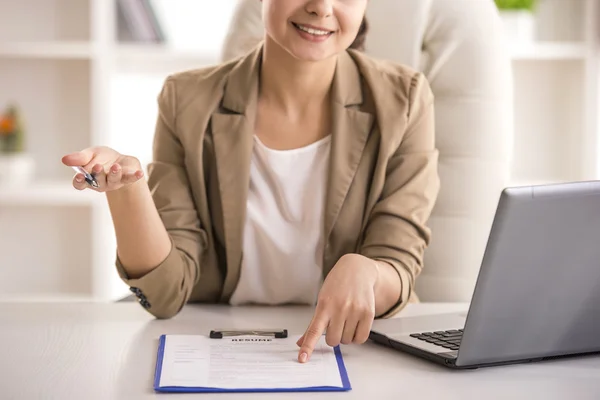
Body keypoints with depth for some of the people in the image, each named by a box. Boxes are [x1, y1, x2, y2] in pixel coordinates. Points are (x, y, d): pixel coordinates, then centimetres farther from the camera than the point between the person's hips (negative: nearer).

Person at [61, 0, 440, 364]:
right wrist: (128, 186, -24)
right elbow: (167, 294, -8)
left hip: (355, 352, 2)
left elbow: (399, 269, -7)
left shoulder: (402, 101, -5)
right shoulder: (187, 102, -5)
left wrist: (361, 271, -28)